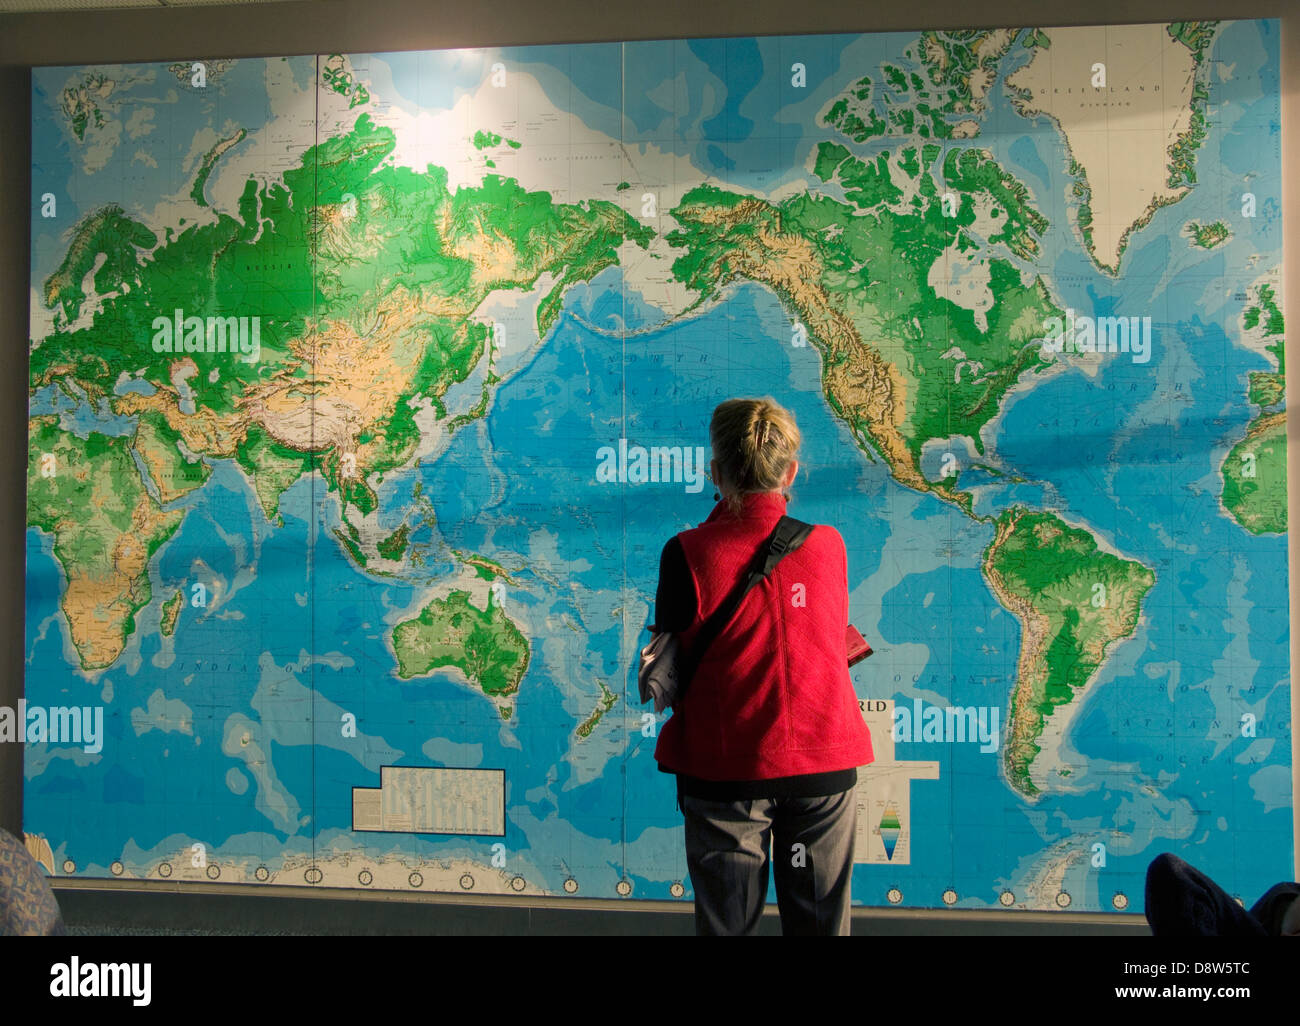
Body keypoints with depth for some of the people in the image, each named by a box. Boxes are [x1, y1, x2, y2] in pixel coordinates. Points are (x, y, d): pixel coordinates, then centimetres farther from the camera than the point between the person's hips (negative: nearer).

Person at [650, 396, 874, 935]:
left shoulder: (688, 553, -10)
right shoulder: (829, 545, -1)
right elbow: (837, 644, 10)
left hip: (724, 768, -2)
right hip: (824, 768, 3)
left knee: (725, 923, 12)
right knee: (820, 924, 15)